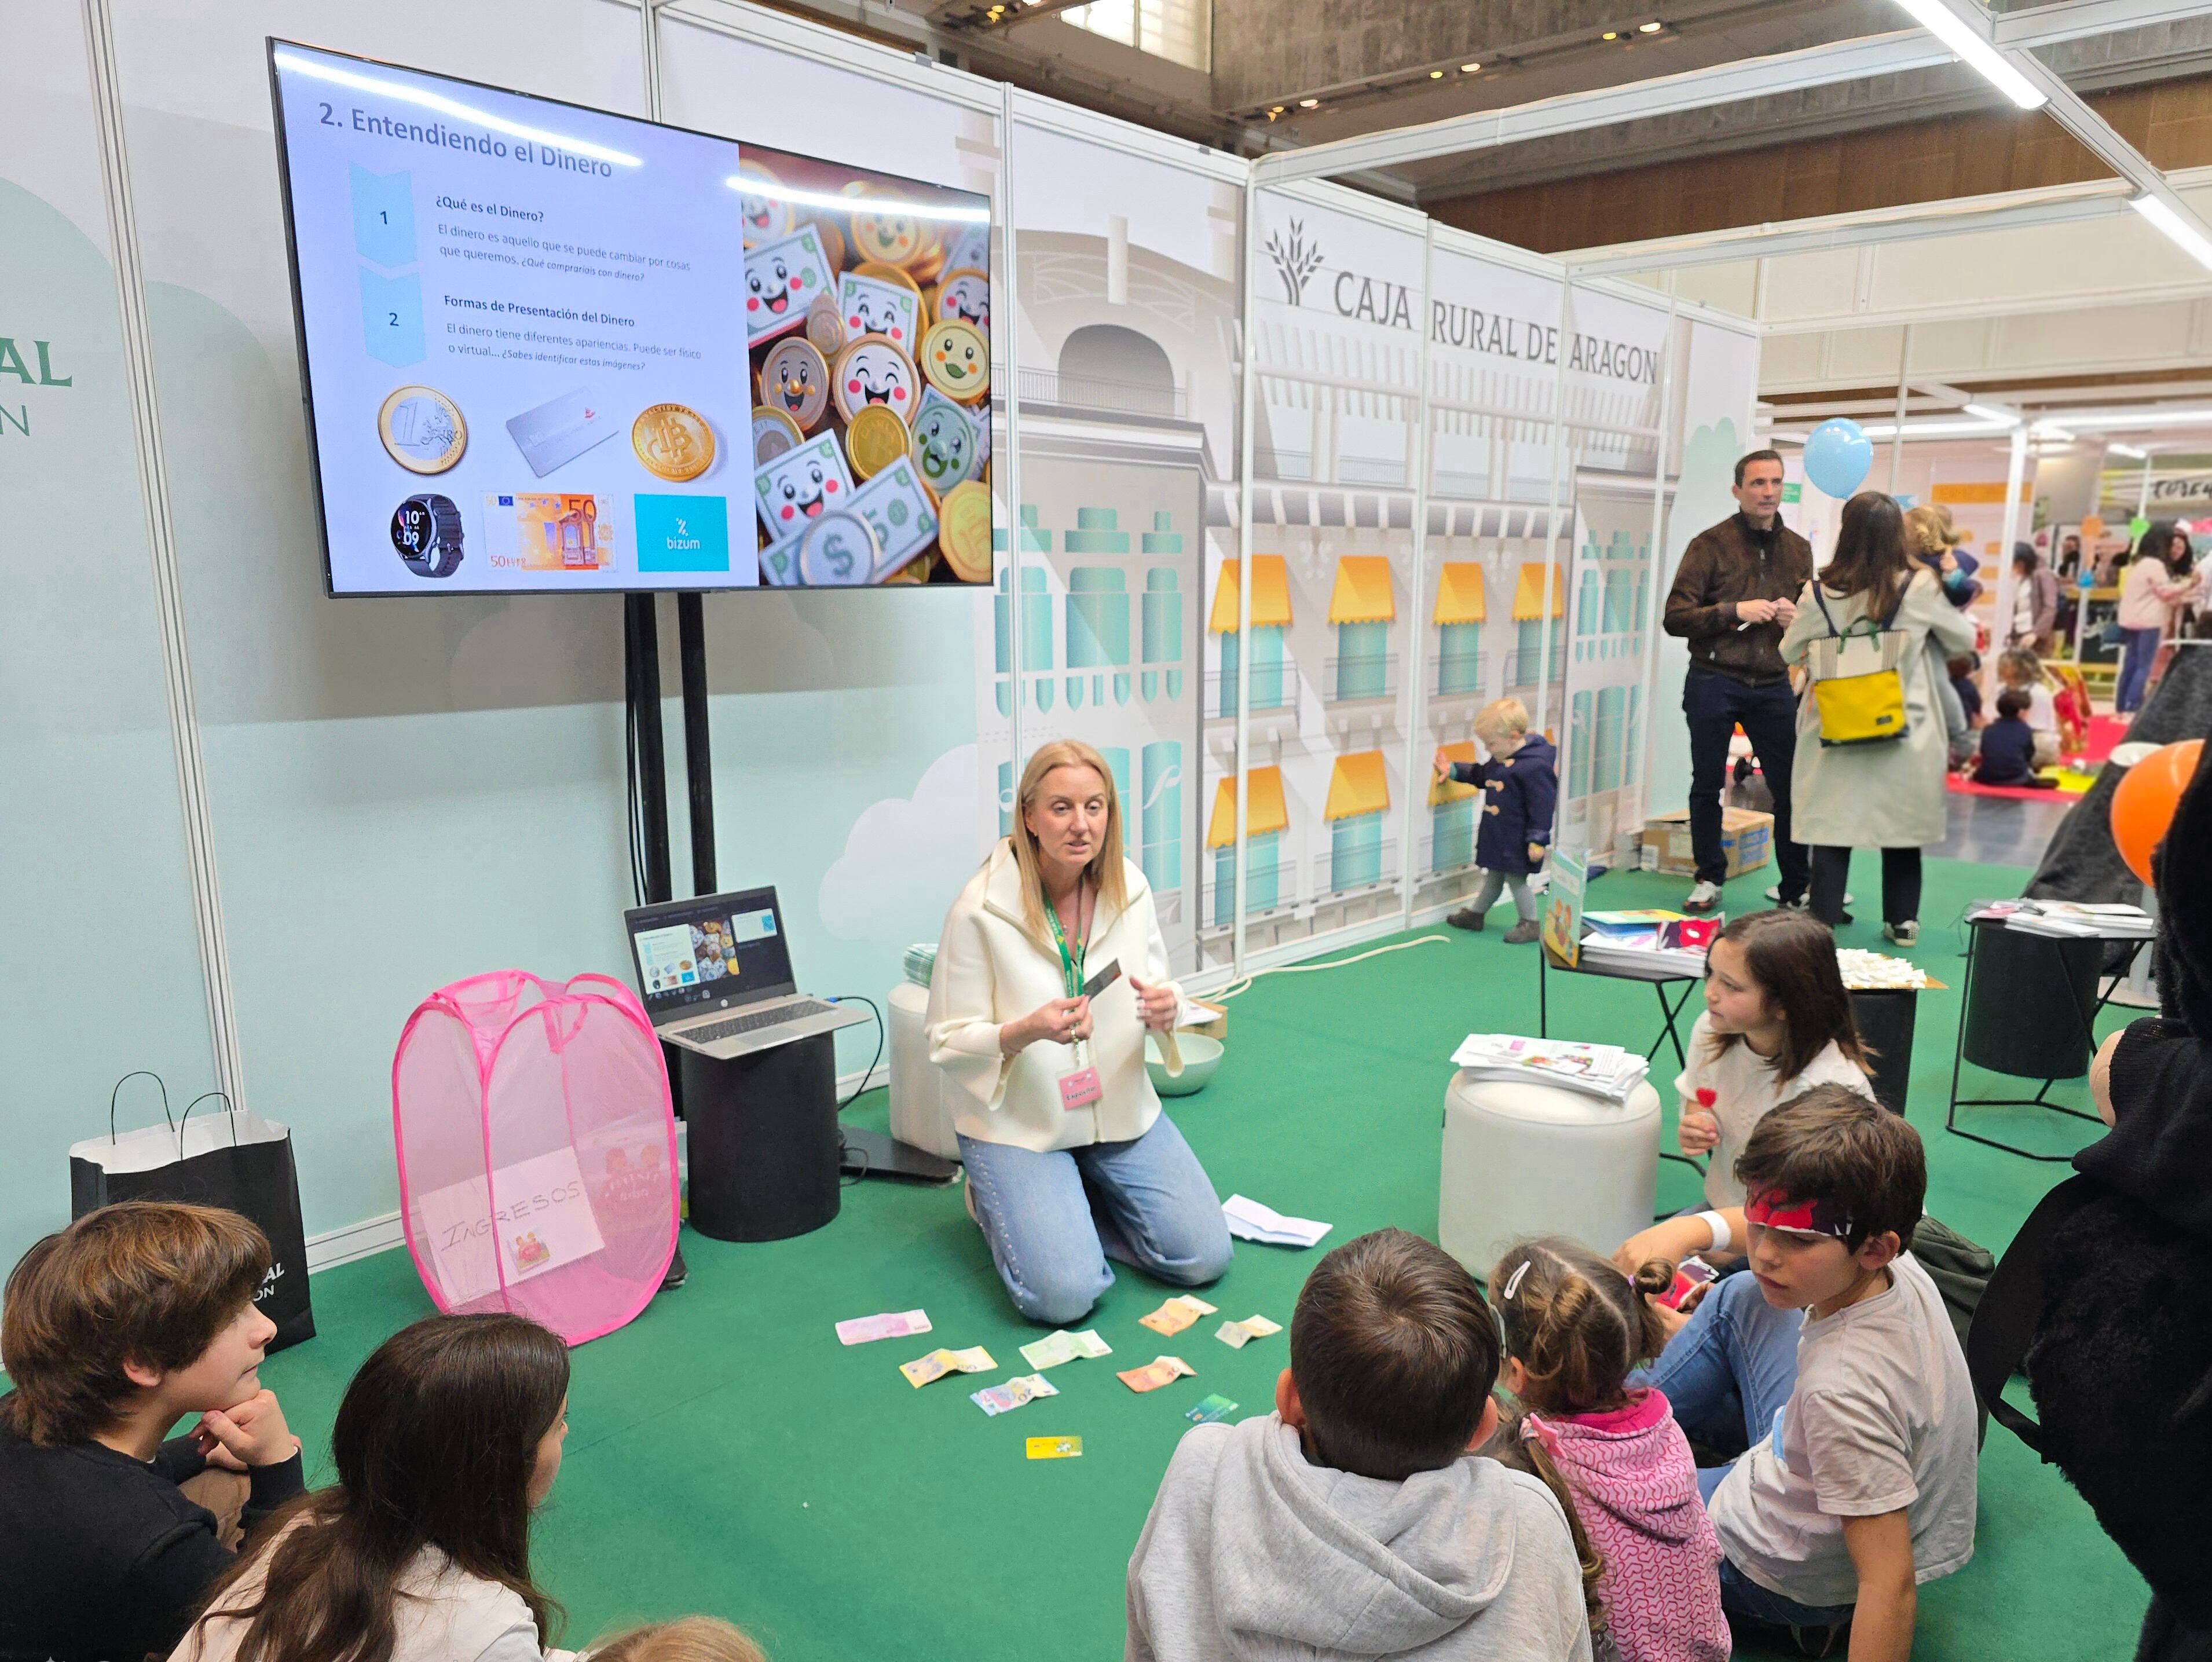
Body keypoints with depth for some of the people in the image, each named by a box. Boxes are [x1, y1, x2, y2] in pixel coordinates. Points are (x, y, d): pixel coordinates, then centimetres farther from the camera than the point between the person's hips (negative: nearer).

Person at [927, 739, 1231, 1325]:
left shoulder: (1129, 887, -6)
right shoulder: (981, 909, -19)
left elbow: (1157, 990, 7)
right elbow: (946, 1043, -13)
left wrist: (1166, 1009, -18)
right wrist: (1027, 1031, -32)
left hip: (1122, 1111, 5)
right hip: (1018, 1125, -4)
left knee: (1204, 1257, -2)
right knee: (1064, 1295, -16)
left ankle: (1078, 1201, 23)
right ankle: (997, 1201, 16)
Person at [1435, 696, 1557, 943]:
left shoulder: (1535, 765, -24)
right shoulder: (1502, 758, 5)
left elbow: (1542, 806, -22)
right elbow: (1481, 775, 26)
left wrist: (1538, 840, -21)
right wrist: (1453, 770, 20)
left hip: (1517, 839, -9)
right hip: (1496, 835, 9)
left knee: (1516, 878, 2)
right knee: (1493, 875, 21)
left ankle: (1530, 924, 17)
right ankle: (1475, 913, 33)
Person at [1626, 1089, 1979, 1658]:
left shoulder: (1844, 1391, -45)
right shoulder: (1891, 1267, -21)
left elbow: (1890, 1587, -38)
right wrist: (1685, 1230, -2)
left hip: (1790, 1580, -7)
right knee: (1740, 1297, 21)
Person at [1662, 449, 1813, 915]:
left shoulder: (1798, 549, 12)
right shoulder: (1710, 544, -1)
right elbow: (1675, 618, -7)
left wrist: (1797, 619, -1)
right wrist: (1734, 611, -18)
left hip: (1774, 686, 3)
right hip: (1714, 683, -3)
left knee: (1790, 788, 0)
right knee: (1707, 786, 7)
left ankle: (1797, 890, 10)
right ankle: (1709, 880, 22)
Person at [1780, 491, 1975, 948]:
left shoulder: (1819, 595, -8)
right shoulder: (1920, 589, -8)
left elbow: (1788, 653, 8)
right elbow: (1965, 640, 8)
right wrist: (1951, 603, 26)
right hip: (1906, 733, 1)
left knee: (1833, 828, 4)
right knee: (1903, 830, 13)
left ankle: (1823, 922, 5)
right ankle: (1903, 921, 23)